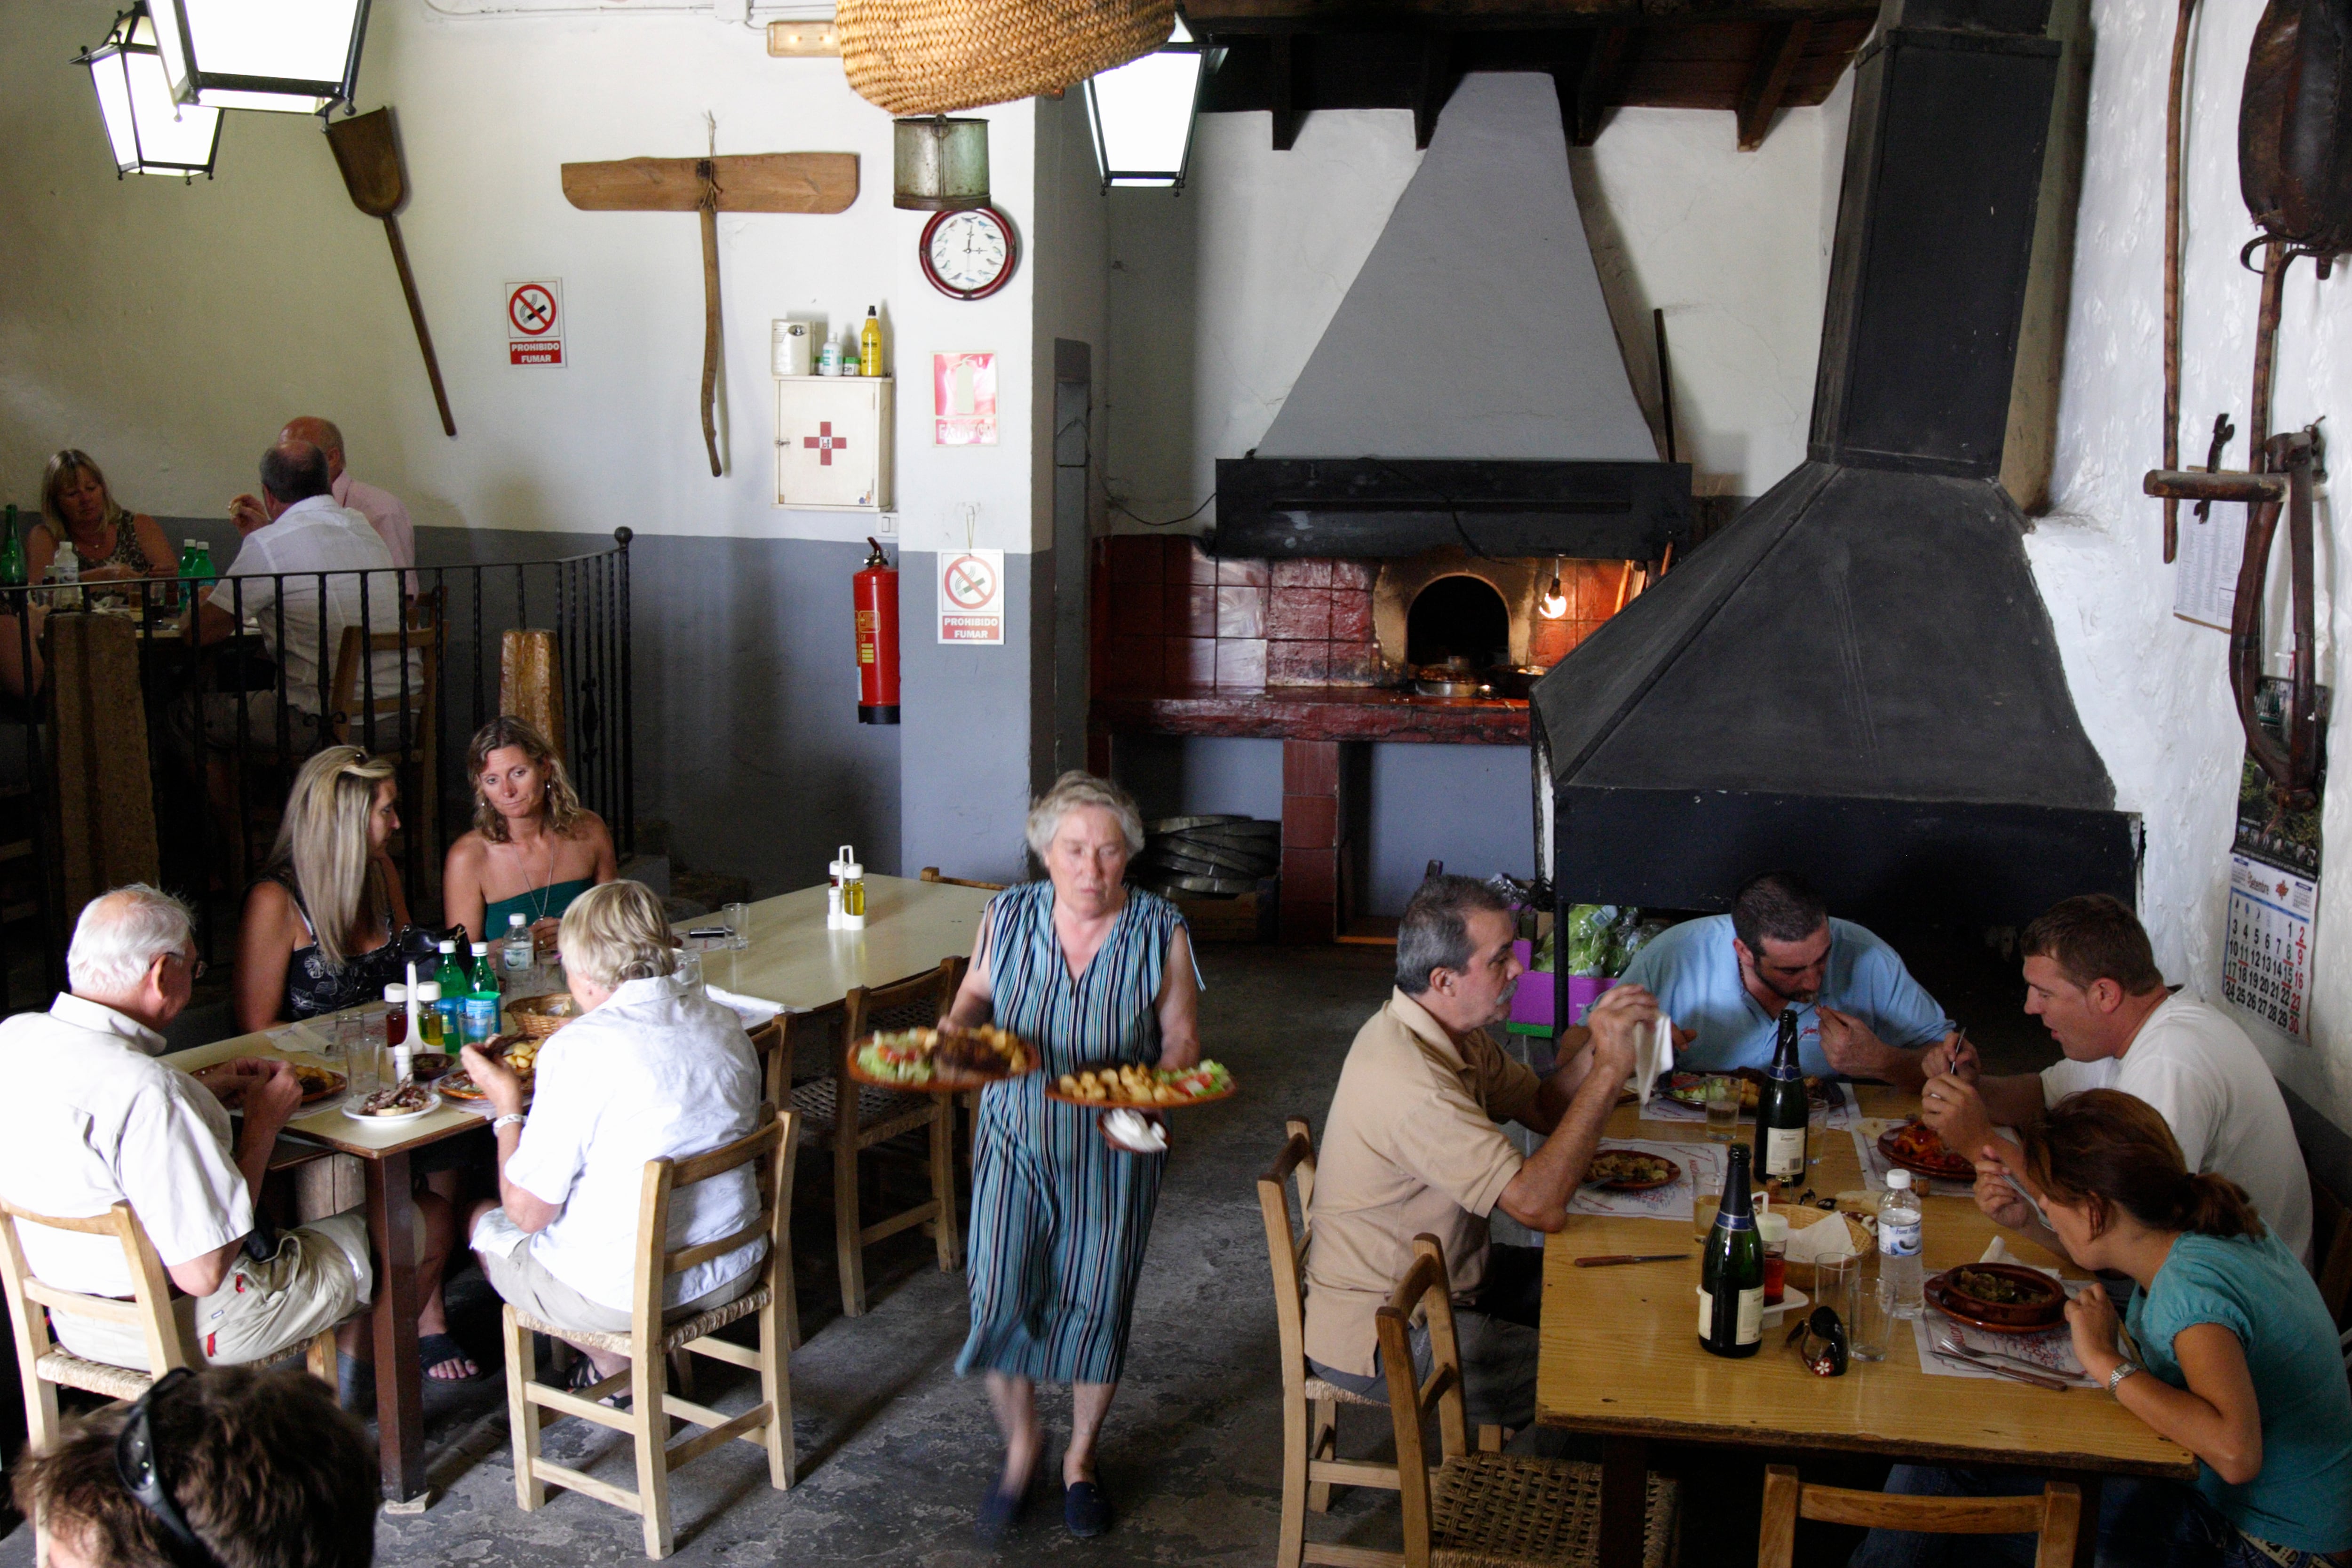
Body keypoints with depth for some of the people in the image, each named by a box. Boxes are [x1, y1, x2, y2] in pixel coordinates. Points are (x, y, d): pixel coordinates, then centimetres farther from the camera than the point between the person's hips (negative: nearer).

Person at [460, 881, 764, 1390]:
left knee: (482, 1220, 22)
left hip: (622, 1294, -7)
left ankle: (614, 1364, 17)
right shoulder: (725, 1023, -2)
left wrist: (506, 1103, -1)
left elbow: (527, 1210, -16)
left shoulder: (578, 1049, -22)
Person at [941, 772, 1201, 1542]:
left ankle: (1080, 1456, 33)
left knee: (1097, 1302, 7)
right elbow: (977, 993, 9)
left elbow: (1182, 1038, -4)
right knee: (999, 1296, -7)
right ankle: (1021, 1442, 22)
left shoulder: (1160, 932, -11)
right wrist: (957, 1033, -14)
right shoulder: (1008, 916, -7)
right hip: (1015, 1138, 1)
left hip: (1112, 1151, -1)